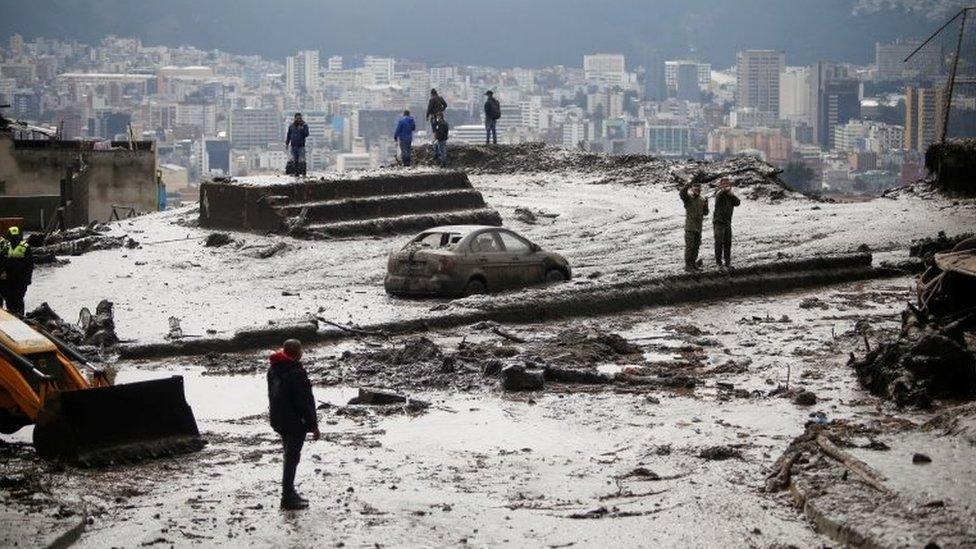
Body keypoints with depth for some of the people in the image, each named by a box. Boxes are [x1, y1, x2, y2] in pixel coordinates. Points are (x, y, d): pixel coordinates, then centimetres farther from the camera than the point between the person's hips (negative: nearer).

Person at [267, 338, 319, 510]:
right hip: (295, 422, -9)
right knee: (292, 457, -2)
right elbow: (304, 401, -20)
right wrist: (313, 425, -13)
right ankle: (288, 498, 0)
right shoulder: (296, 374, -23)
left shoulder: (273, 370, 6)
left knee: (290, 456, 19)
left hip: (278, 420, 9)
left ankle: (289, 493, 26)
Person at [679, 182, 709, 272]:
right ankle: (687, 265, -2)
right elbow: (681, 193, -27)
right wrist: (688, 185, -39)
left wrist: (705, 205, -7)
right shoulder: (688, 198, -6)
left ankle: (693, 264, 22)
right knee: (689, 246, -6)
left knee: (696, 246, 12)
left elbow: (705, 213, 12)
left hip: (698, 227, 6)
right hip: (690, 227, -6)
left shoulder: (701, 200, 13)